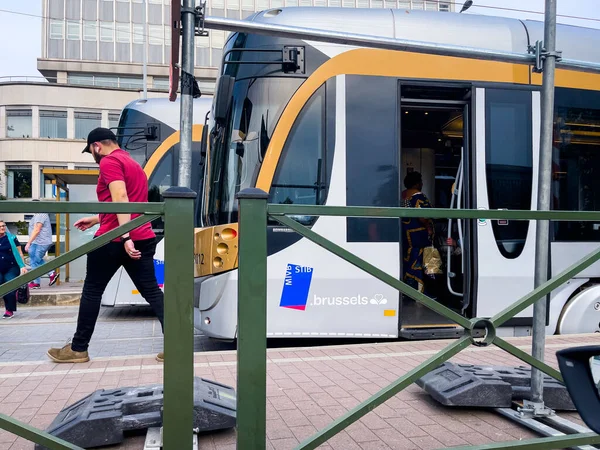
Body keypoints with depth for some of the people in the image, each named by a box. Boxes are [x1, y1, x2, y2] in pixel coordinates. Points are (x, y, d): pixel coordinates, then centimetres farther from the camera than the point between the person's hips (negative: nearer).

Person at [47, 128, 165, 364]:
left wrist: (125, 237, -26)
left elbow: (120, 199, -19)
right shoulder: (134, 164, 24)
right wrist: (96, 219, 40)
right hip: (143, 238, 8)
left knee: (92, 291, 7)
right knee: (152, 291, 3)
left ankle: (78, 349, 17)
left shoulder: (109, 162, -4)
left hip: (114, 239, -8)